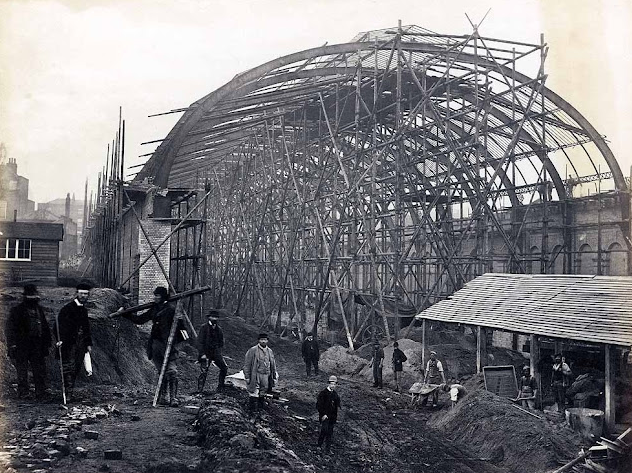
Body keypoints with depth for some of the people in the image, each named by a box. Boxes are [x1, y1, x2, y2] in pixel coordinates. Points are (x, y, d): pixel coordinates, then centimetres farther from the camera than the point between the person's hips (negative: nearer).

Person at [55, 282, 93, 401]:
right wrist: (60, 340, -25)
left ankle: (69, 390, 18)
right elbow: (60, 325, -14)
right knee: (69, 367, -10)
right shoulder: (68, 308, -7)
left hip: (81, 343, 7)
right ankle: (68, 393, -10)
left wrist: (89, 343, 20)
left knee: (76, 368, 8)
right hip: (69, 343, -7)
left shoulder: (84, 310, 17)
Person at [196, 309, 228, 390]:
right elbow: (200, 342, -9)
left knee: (224, 368, -3)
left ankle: (220, 387, 12)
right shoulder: (204, 328, -5)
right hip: (206, 353, -5)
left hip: (216, 352, 5)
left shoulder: (218, 329, 11)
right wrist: (202, 354, -15)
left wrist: (219, 352, 7)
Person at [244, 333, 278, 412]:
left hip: (266, 376, 5)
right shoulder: (252, 350, -6)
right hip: (255, 376, -5)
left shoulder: (270, 351, 11)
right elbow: (247, 364, -6)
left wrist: (274, 376, 14)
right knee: (254, 393, -6)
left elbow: (273, 365, 18)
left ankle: (260, 406, 26)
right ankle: (252, 410, 4)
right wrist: (247, 377, -10)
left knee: (263, 393, 12)